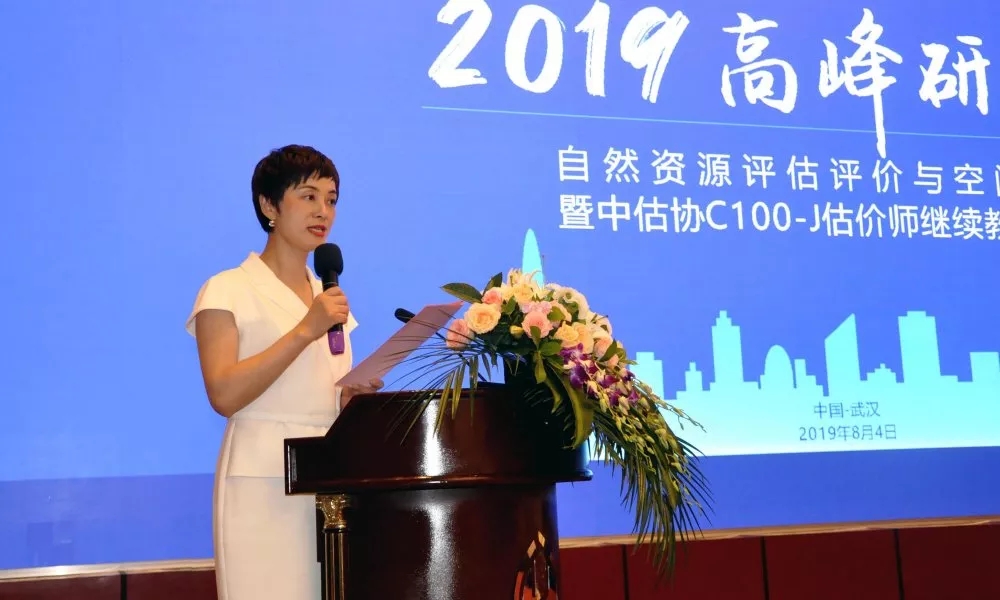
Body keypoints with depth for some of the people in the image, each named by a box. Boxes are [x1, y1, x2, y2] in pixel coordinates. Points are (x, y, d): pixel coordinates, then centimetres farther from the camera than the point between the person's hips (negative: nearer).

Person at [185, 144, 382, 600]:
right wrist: (306, 330, -18)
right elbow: (224, 395, -16)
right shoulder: (228, 290, -2)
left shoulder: (330, 298, 17)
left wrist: (353, 397, -1)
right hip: (263, 485, -5)